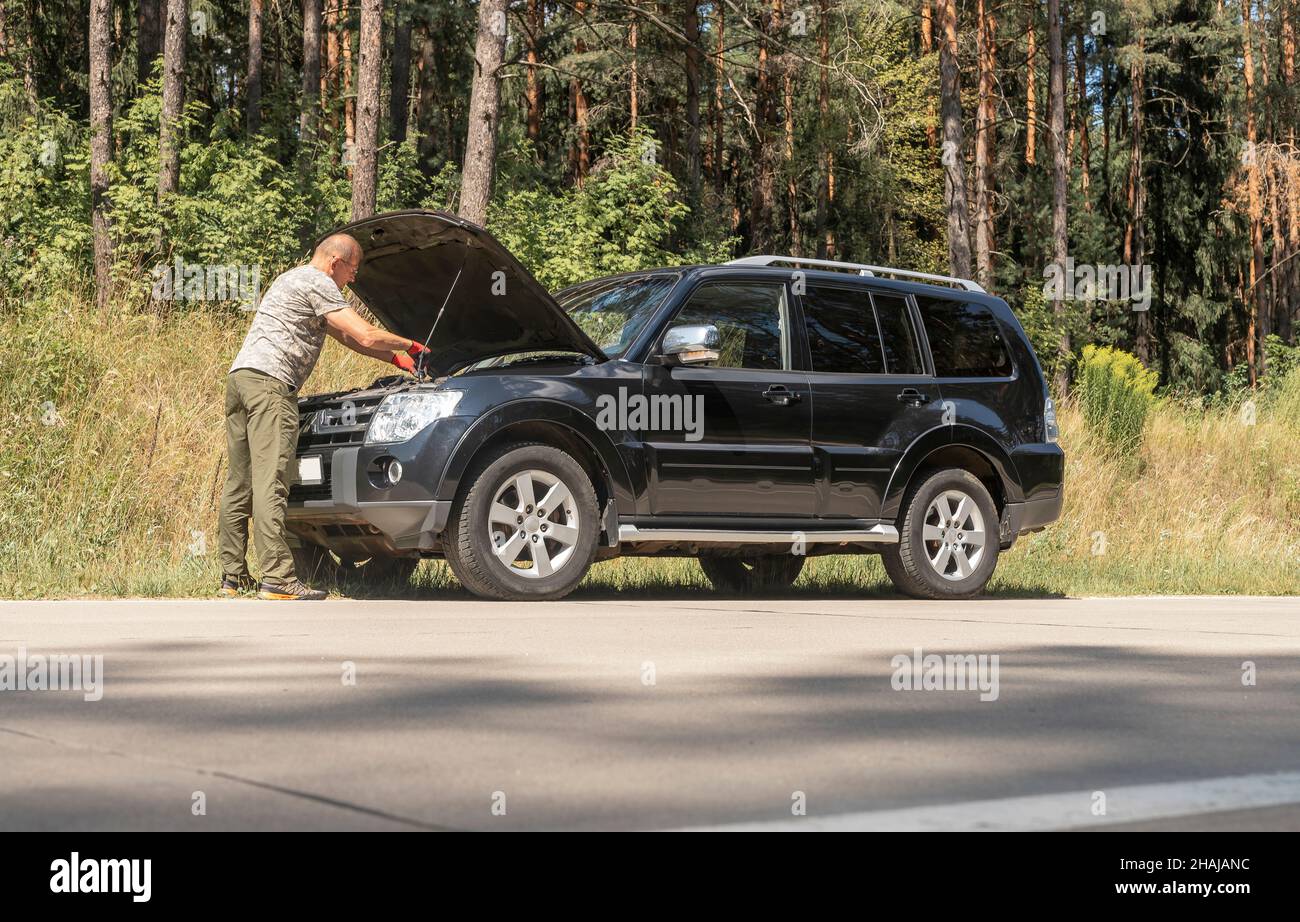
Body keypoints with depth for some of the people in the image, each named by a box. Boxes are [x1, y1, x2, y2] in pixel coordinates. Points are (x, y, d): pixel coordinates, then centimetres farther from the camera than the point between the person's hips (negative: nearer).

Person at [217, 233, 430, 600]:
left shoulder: (294, 280, 30)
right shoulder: (317, 283, -3)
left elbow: (345, 336, 35)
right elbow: (366, 336, -9)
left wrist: (393, 357, 32)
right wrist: (409, 345, 9)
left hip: (239, 375, 10)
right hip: (269, 380, -10)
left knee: (240, 483, 10)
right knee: (270, 483, -15)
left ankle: (234, 577, 13)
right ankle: (277, 578, -20)